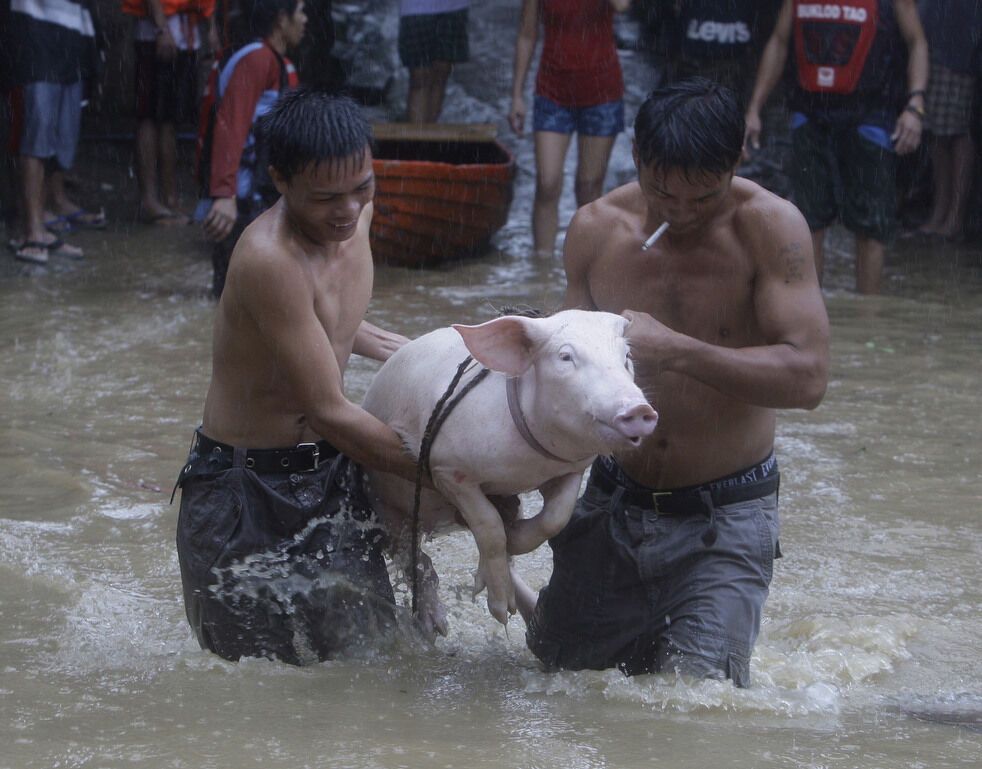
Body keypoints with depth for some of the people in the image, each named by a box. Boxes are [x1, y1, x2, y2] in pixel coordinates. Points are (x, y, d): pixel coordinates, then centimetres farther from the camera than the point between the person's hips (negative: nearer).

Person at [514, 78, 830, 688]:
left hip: (723, 521, -4)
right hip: (613, 507, 4)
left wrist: (673, 350, -31)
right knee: (562, 669, 14)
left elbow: (807, 376, -24)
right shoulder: (597, 228, -2)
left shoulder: (771, 227, -15)